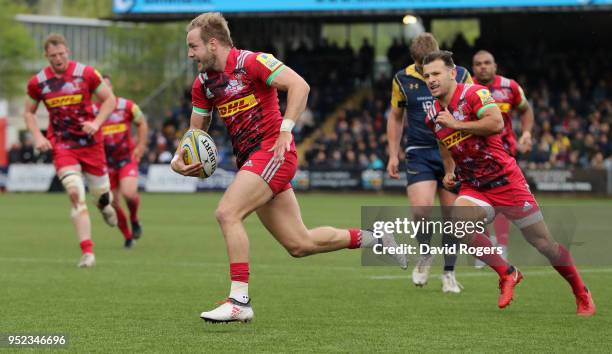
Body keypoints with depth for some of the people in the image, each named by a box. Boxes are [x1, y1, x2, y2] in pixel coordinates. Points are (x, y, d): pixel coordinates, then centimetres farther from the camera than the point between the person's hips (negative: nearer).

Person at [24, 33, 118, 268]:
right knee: (75, 193, -18)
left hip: (90, 142, 0)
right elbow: (29, 112, 12)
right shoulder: (37, 82, -1)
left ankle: (105, 205, 53)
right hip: (61, 146, 0)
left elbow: (109, 99, 1)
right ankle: (87, 252, -17)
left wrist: (96, 123, -14)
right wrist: (37, 136, -4)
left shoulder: (86, 73, -7)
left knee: (101, 192, 10)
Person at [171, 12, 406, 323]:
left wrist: (285, 130, -23)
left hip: (272, 151, -8)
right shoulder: (203, 84, 12)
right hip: (249, 159, 8)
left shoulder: (251, 62, -11)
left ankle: (240, 301, -21)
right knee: (299, 245, 7)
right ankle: (372, 239, 25)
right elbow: (196, 131, 20)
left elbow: (299, 85, -17)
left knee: (227, 213, -23)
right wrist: (179, 159, 1)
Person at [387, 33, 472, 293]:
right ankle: (425, 254, 11)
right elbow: (395, 117, 13)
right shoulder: (403, 79, 0)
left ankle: (449, 273, 16)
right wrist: (393, 155, 8)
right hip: (419, 154, 0)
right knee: (421, 208, -18)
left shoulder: (459, 75, -2)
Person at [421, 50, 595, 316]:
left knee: (543, 242, -2)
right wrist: (449, 171, 16)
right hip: (473, 187, 5)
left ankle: (582, 294, 19)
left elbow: (496, 123, -31)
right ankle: (507, 274, -6)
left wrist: (456, 124, -24)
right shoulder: (433, 116, 7)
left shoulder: (474, 94, -14)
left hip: (505, 181, -5)